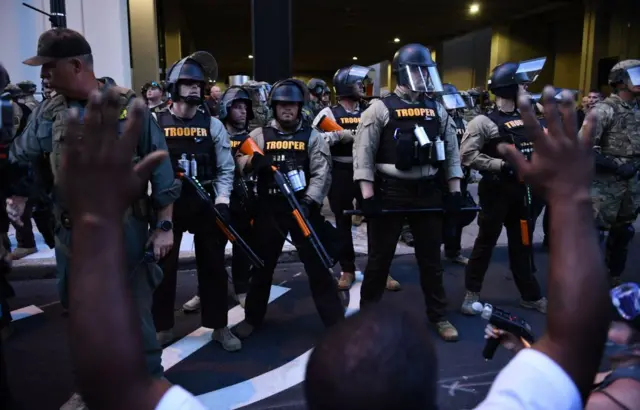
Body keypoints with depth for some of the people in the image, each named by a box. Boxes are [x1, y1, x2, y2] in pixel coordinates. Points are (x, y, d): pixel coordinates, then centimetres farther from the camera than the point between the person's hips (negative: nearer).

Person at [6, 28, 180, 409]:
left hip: (124, 230, -4)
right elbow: (20, 159, 16)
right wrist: (17, 194, -2)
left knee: (135, 314, 6)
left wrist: (164, 225, -8)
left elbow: (160, 166, -6)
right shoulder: (48, 112, 3)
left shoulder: (130, 106, -9)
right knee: (81, 314, 17)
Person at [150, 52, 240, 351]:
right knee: (164, 266, 8)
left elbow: (226, 168, 2)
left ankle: (219, 327, 22)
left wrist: (222, 200, -11)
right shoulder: (155, 122, 0)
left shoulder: (212, 124, 3)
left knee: (213, 265, 8)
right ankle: (162, 328, 26)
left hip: (205, 204, 1)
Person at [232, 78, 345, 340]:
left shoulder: (312, 136, 4)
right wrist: (255, 161, -19)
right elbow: (242, 165, 3)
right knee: (262, 264, 13)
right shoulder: (259, 134, 8)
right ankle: (252, 318, 30)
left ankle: (336, 322, 13)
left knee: (317, 264, 2)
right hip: (269, 210, 2)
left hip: (302, 208, -1)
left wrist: (309, 202, -19)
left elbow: (321, 173, -5)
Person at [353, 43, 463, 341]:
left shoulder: (437, 110, 10)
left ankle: (438, 316, 30)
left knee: (431, 258, 14)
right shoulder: (380, 109, -5)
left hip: (428, 193, 4)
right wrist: (368, 194, -15)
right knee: (380, 257, 7)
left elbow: (451, 151, 13)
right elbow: (363, 152, -9)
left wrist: (454, 190, 5)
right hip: (390, 193, -4)